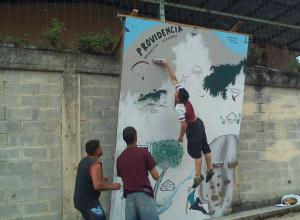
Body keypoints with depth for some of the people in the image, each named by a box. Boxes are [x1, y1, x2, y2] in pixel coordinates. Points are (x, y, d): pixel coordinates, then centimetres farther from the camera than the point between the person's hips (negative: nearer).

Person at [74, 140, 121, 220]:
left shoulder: (84, 161, 8)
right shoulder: (95, 164, -20)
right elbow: (97, 186, -28)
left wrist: (100, 180, 16)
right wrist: (112, 186, -15)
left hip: (80, 199, 10)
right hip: (89, 201, -10)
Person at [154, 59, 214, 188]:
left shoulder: (179, 108, -30)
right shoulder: (182, 93, -10)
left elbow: (184, 125, -27)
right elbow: (174, 79, -1)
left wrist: (180, 137, -12)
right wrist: (167, 66, 3)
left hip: (193, 129, -9)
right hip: (199, 124, 9)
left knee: (196, 152, 0)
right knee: (205, 147, 15)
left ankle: (198, 176, 9)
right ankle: (210, 170, 28)